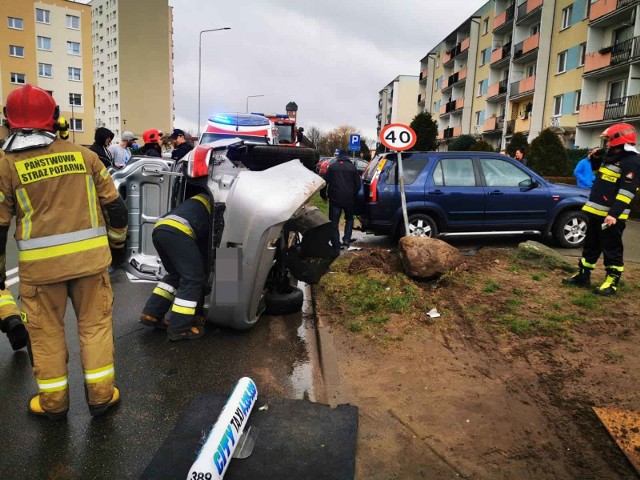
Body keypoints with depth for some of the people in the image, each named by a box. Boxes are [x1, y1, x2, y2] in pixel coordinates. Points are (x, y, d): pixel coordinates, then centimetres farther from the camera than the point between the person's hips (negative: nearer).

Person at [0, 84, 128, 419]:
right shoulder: (82, 154, 2)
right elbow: (113, 204, 5)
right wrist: (117, 241, 19)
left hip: (40, 264, -1)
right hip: (90, 256, 2)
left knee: (46, 332, 14)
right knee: (95, 323, 14)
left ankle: (54, 402, 27)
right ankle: (100, 396, 21)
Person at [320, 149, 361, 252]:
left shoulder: (332, 166, 4)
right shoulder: (353, 167, 7)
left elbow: (325, 182, 1)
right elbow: (358, 185, 9)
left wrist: (323, 195, 14)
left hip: (335, 199, -1)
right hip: (349, 199, 2)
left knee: (334, 223, 3)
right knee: (349, 218, 24)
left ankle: (336, 246, 0)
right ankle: (346, 239, 9)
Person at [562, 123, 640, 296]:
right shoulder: (612, 157, 15)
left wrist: (614, 214, -28)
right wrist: (595, 161, 15)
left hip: (612, 215, -9)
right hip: (596, 211, 9)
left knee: (612, 250, 0)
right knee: (590, 246, 15)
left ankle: (612, 282, 8)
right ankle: (583, 275, 23)